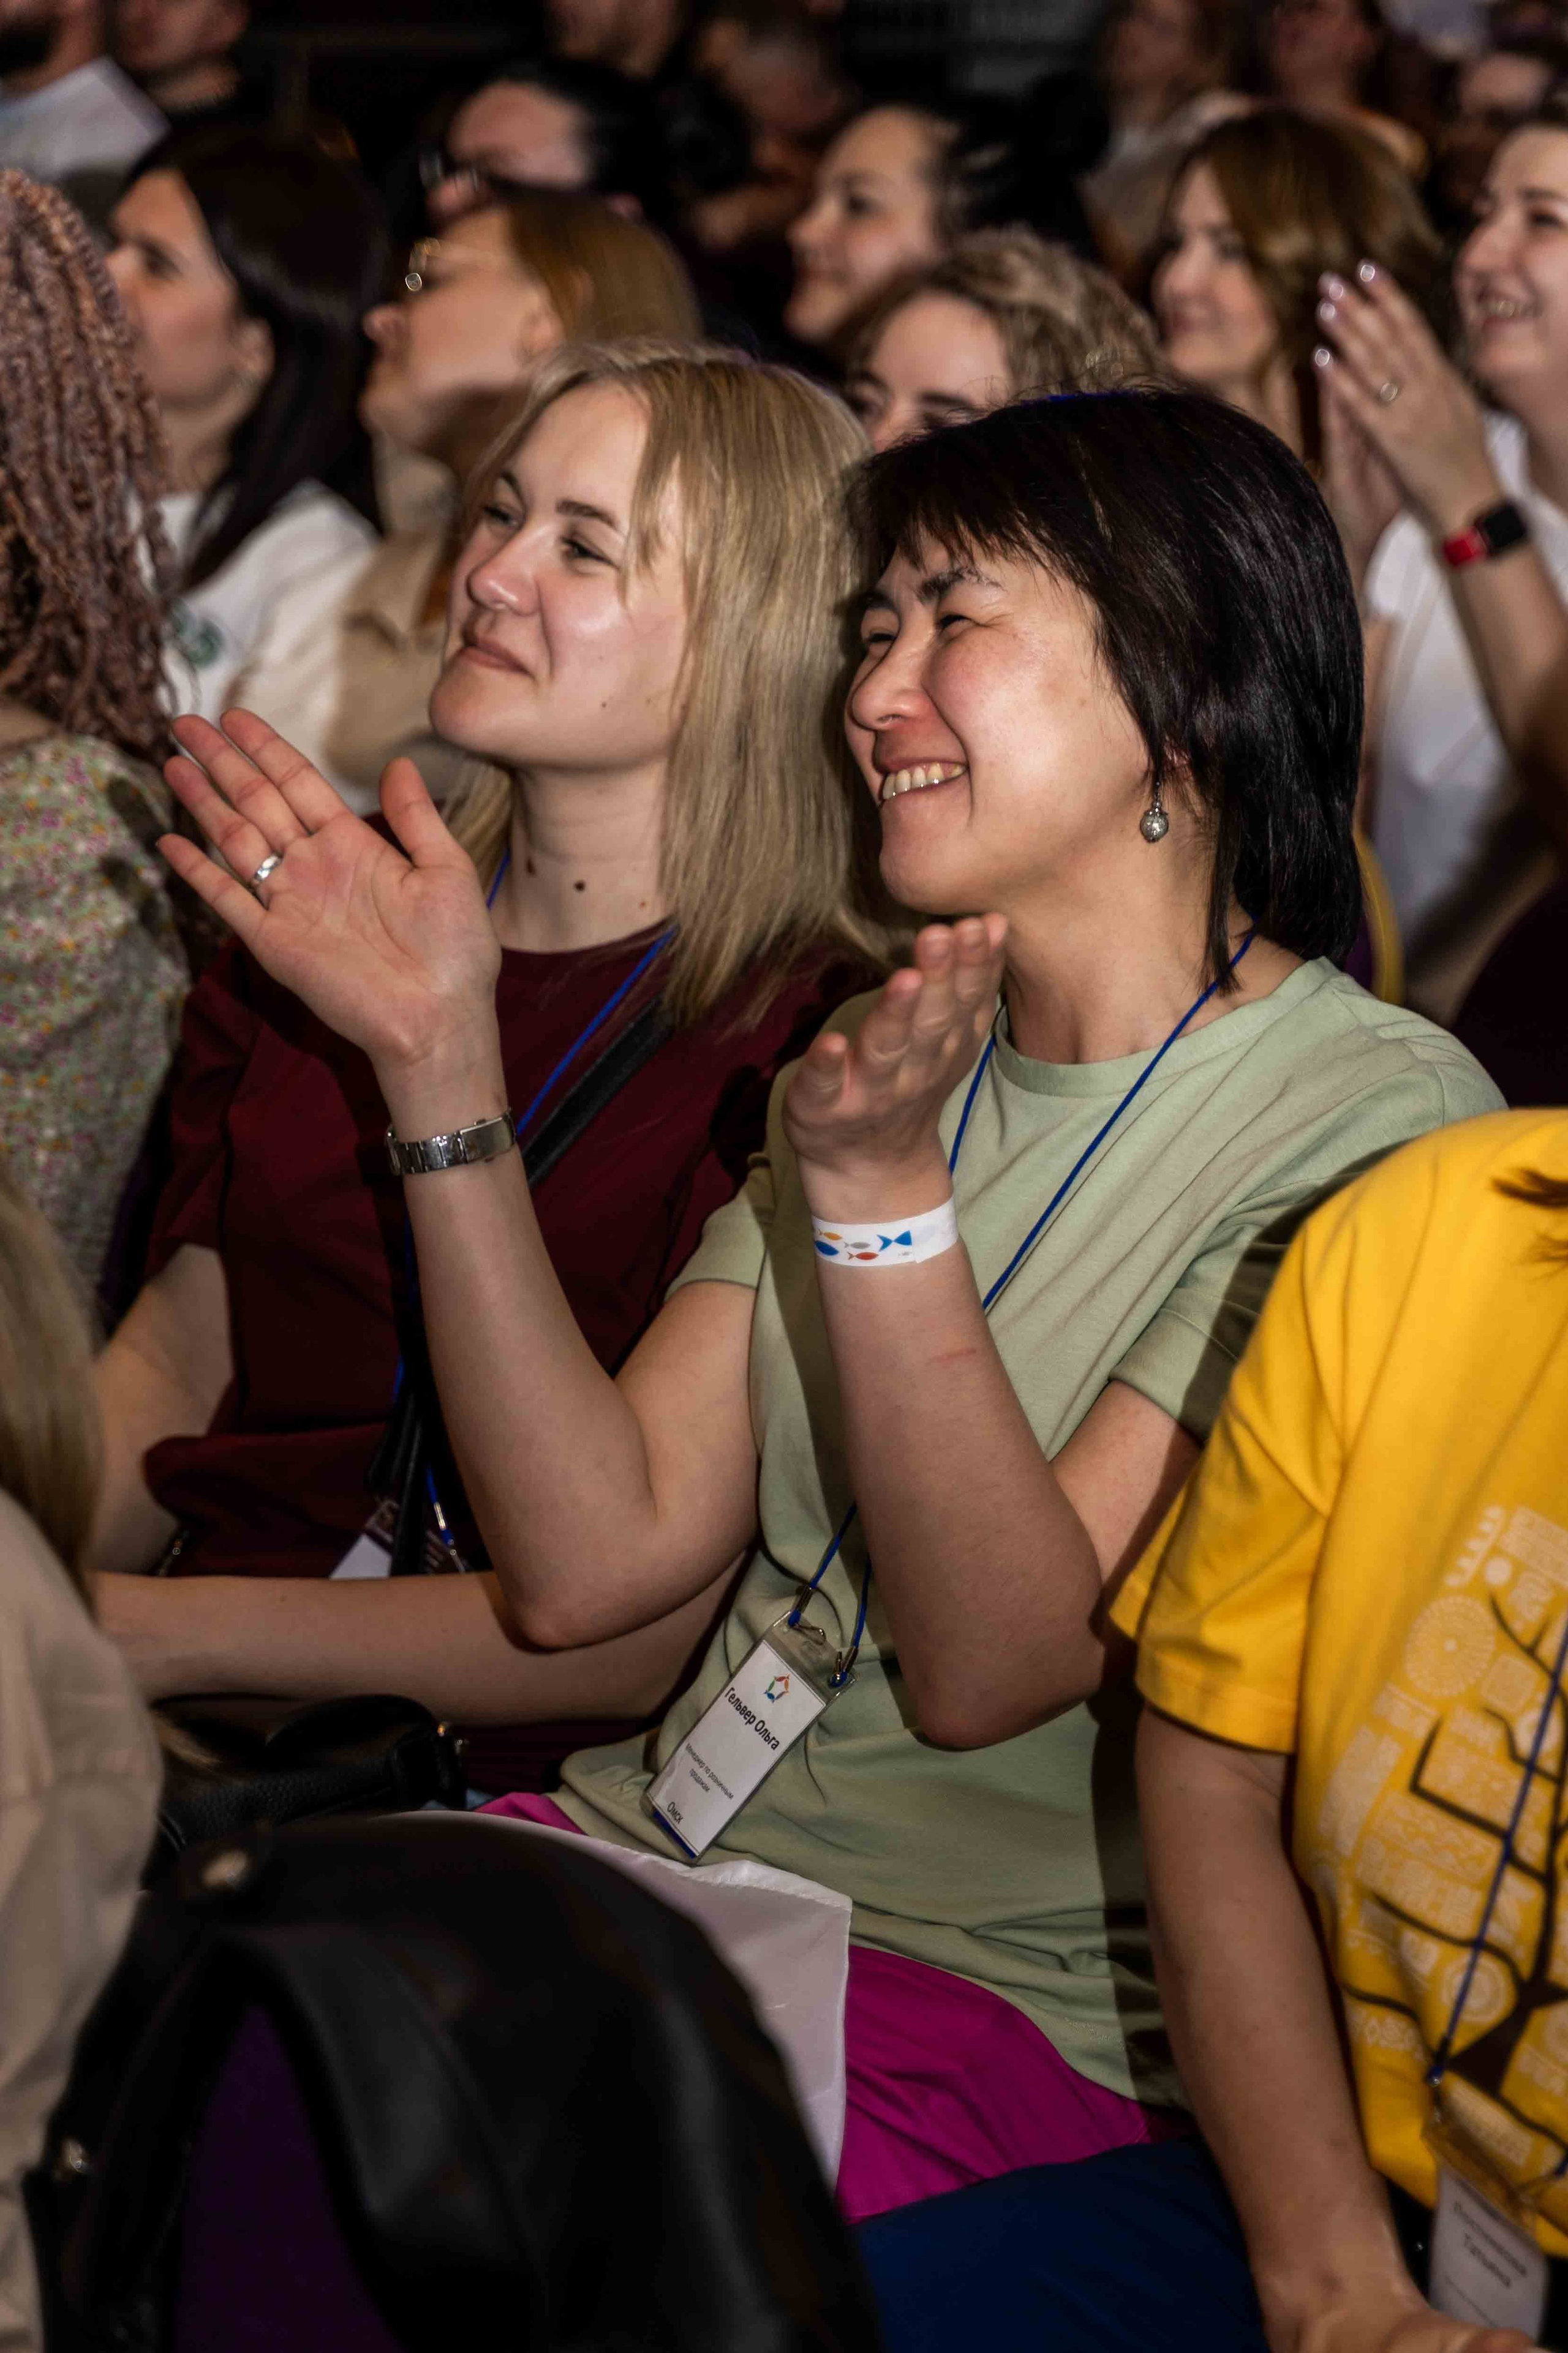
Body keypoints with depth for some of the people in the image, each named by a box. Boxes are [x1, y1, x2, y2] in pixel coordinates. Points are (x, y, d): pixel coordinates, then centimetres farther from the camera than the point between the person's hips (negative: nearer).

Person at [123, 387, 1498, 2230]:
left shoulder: (1369, 1122, -10)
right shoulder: (893, 1052, 13)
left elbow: (989, 1671, -17)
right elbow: (591, 1560, 1)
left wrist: (879, 1189, -27)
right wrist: (443, 1062, -4)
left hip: (1014, 2004, -6)